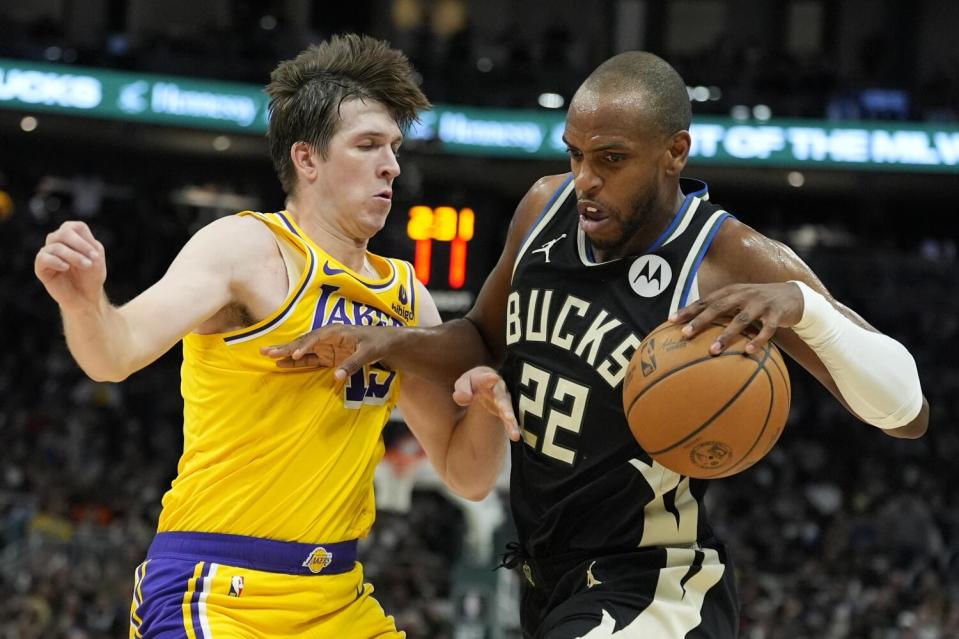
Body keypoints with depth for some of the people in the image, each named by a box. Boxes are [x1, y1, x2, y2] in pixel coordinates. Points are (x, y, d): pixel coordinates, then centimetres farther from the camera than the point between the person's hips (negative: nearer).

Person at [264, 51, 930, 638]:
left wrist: (804, 307, -36)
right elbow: (485, 342, 17)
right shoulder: (546, 207, -1)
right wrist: (391, 343, -2)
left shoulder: (737, 265, -20)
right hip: (551, 576, 7)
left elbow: (908, 414, -20)